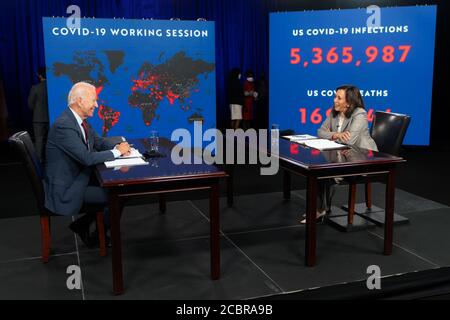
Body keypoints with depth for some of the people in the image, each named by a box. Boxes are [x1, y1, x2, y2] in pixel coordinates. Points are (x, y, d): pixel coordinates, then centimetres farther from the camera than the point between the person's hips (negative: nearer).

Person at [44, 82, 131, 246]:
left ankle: (82, 224, 20)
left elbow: (99, 142, 12)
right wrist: (117, 152, -17)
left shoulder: (80, 120, 4)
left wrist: (119, 142, -8)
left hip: (79, 177, 10)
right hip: (65, 188, -10)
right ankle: (98, 237, 13)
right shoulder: (63, 125, -25)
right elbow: (87, 158, -28)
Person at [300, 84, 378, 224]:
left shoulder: (359, 115, -20)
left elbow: (349, 140, -30)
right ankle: (319, 208, -7)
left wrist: (333, 136, -12)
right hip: (345, 156, 8)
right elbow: (321, 131, 2)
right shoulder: (334, 112, 4)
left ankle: (322, 209, -1)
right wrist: (335, 135, -20)